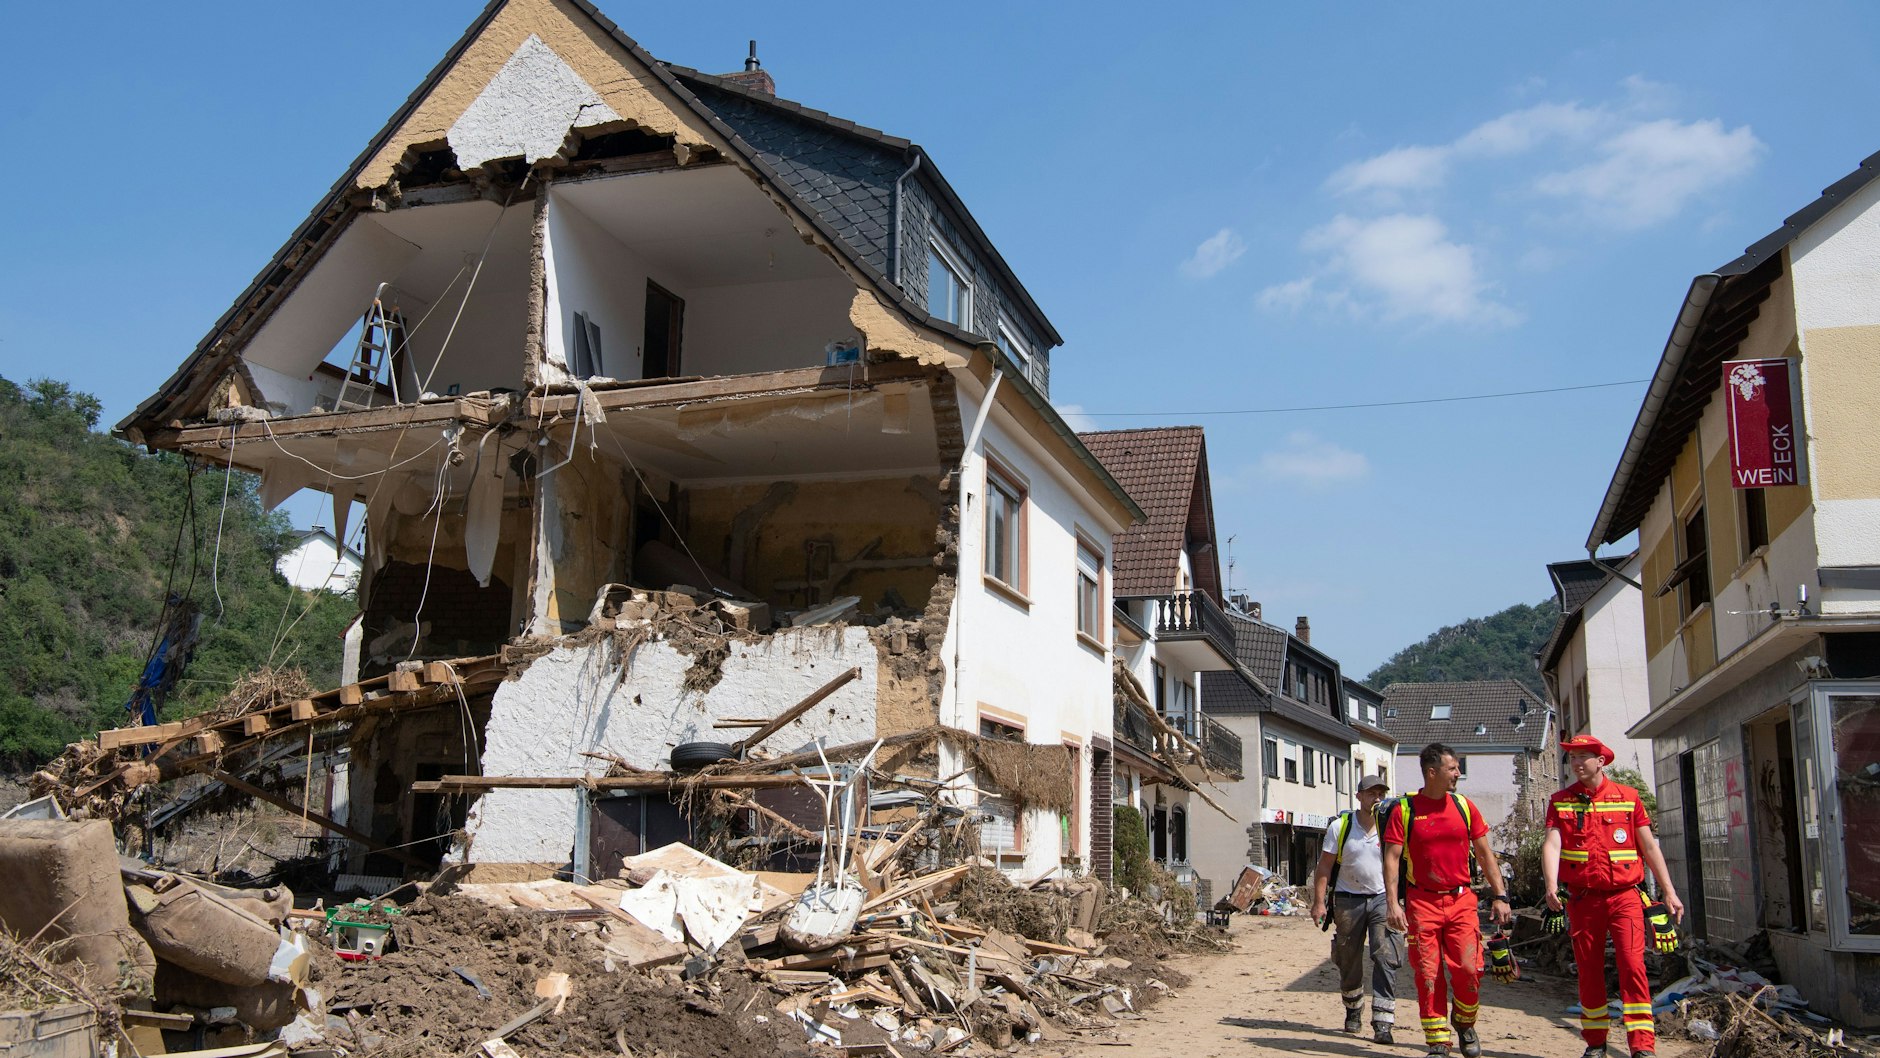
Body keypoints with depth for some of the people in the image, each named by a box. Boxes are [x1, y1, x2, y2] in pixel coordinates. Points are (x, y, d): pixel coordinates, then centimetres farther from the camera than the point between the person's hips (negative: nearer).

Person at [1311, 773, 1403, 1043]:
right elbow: (1324, 866, -2)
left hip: (1383, 898, 0)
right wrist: (1319, 902, -7)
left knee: (1386, 958, -13)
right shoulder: (1340, 826, -3)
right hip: (1348, 899, 0)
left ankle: (1382, 1023, -12)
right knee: (1348, 960, 10)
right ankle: (1353, 1010, 34)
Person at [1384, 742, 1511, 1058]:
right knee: (1428, 974, -1)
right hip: (1422, 902, -2)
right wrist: (1392, 903, -12)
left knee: (1469, 967, -8)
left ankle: (1465, 1023, 20)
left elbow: (1484, 853, 12)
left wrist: (1499, 896, 4)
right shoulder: (1404, 810, -2)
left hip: (1461, 900, 2)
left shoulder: (1464, 807, 8)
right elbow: (1392, 858, -3)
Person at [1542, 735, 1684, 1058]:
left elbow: (1649, 846, 6)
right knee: (1589, 971, 9)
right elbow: (1551, 843, -9)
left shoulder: (1627, 796, 4)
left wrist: (1669, 892, 3)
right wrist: (1551, 885, -24)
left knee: (1632, 965, -11)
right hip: (1582, 899, 1)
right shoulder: (1561, 801, 4)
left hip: (1624, 896, -1)